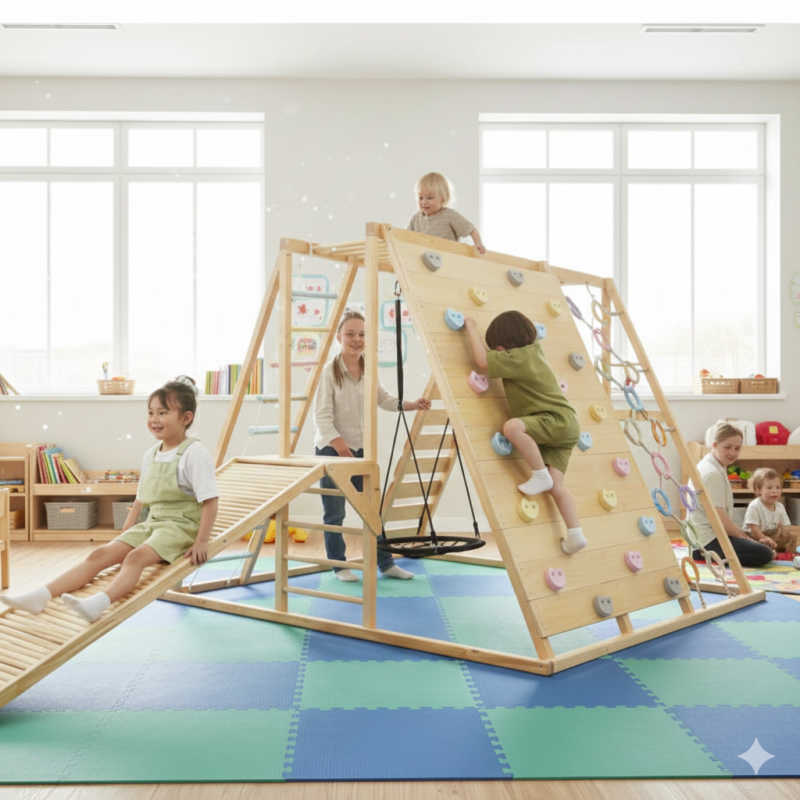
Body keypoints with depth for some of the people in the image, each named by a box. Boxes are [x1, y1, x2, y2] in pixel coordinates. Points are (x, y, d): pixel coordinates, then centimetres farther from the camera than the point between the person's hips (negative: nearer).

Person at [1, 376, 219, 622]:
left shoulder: (194, 454, -10)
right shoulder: (150, 455, 14)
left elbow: (209, 500, -14)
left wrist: (201, 541, -18)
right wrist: (125, 532, 18)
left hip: (181, 525, -7)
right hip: (152, 522, 7)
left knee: (136, 556, -33)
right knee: (100, 554, -11)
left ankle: (99, 602, -54)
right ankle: (41, 596, -22)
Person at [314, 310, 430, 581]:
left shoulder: (368, 370, 5)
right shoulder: (330, 371, -12)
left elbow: (384, 400, 15)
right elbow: (322, 415, -16)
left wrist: (412, 404, 0)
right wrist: (339, 442, -28)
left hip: (361, 448, 5)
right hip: (332, 449, -5)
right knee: (334, 513, 3)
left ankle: (386, 563, 18)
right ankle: (338, 566, 17)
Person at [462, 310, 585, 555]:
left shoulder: (518, 358, -16)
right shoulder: (533, 349, 13)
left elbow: (482, 361, -20)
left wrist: (471, 329, -8)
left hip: (558, 421, -10)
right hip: (562, 426, 10)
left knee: (512, 426, -32)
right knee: (556, 485, 3)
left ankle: (540, 475, -19)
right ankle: (575, 534, 1)